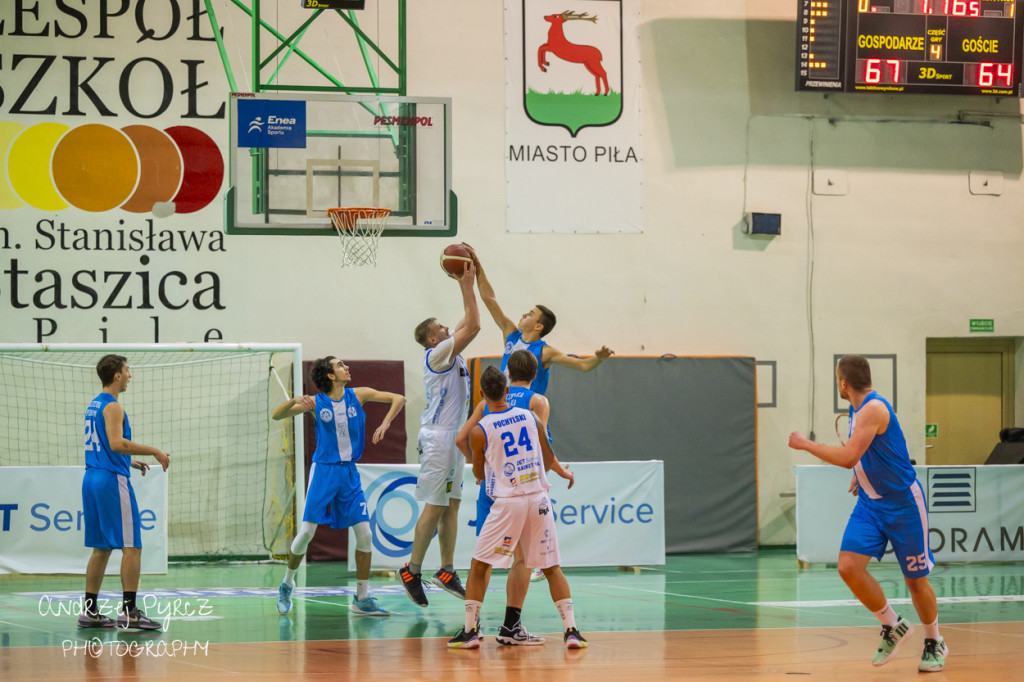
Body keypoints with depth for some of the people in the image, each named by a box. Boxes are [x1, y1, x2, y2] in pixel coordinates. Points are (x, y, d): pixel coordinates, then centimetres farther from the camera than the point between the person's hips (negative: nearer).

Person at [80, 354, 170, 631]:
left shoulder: (94, 406, 17)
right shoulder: (112, 407, -11)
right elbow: (117, 443, -24)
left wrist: (129, 461, 26)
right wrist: (153, 451, -19)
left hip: (92, 480, 10)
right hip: (112, 480, -10)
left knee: (101, 548, 12)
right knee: (132, 546, -7)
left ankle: (89, 610, 12)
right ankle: (129, 611, -12)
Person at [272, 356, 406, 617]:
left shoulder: (358, 395, 1)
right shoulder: (316, 403, -4)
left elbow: (399, 399, 4)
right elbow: (277, 415, -5)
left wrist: (385, 423, -11)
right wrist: (294, 401, -25)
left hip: (349, 472, 3)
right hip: (323, 470, -3)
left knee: (364, 533, -4)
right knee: (307, 531, -9)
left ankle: (361, 599, 4)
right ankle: (287, 584, 14)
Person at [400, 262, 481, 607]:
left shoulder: (449, 354, 14)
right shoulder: (437, 354, -12)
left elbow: (469, 324, 20)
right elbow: (472, 325, -18)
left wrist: (468, 284, 14)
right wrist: (467, 285, -13)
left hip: (452, 436, 10)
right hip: (439, 436, -10)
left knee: (451, 505, 9)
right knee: (435, 507, -7)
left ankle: (446, 571, 11)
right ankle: (412, 571, -2)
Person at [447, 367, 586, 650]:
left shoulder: (479, 431, -6)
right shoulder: (530, 417, 5)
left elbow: (479, 473, 10)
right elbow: (548, 458, 20)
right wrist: (563, 472, 43)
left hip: (508, 502, -3)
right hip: (539, 499, 3)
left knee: (479, 566, 9)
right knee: (551, 567, 10)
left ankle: (470, 630, 6)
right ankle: (571, 630, 3)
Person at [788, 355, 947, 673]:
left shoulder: (874, 409, -23)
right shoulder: (857, 409, 6)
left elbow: (848, 458, -31)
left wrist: (805, 444, -22)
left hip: (903, 504, -8)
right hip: (869, 504, 8)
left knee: (916, 580, 3)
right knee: (848, 567, -10)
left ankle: (934, 643, 24)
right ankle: (893, 627, 8)